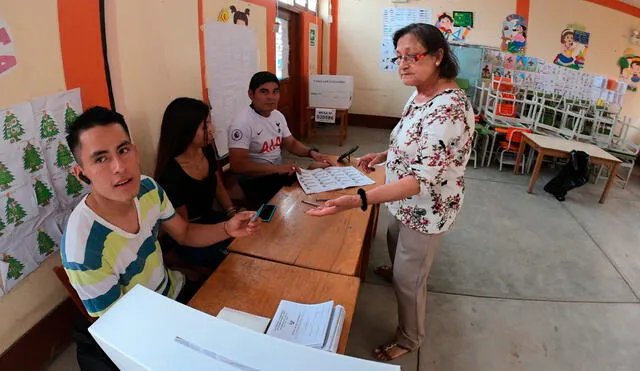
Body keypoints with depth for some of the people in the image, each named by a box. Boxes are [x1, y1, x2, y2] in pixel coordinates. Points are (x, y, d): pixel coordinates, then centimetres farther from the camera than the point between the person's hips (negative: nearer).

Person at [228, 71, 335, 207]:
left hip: (280, 174, 8)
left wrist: (312, 152, -5)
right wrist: (277, 168, -32)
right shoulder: (242, 123, -18)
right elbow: (237, 165, -26)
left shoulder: (278, 115, 7)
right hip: (256, 182, -7)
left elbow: (291, 143, 16)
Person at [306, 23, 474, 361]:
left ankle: (410, 339, 37)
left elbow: (425, 179, -37)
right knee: (395, 244, 33)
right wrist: (383, 155, 1)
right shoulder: (420, 95, -1)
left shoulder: (449, 108, -31)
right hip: (406, 202, 9)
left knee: (408, 279, 9)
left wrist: (357, 200, -46)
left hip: (427, 208, -9)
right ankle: (399, 272, 67)